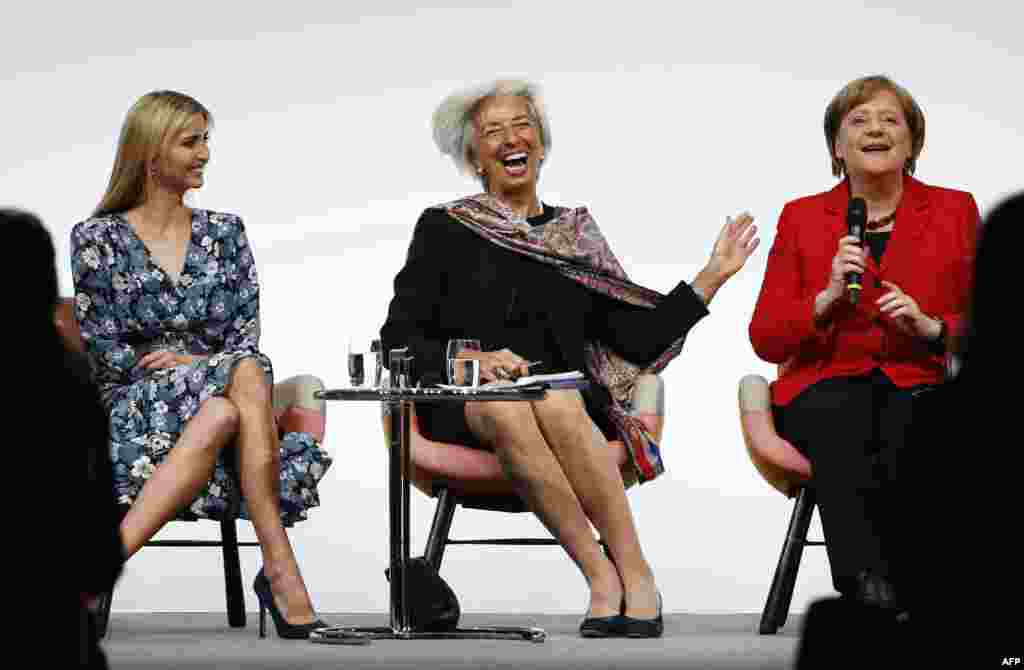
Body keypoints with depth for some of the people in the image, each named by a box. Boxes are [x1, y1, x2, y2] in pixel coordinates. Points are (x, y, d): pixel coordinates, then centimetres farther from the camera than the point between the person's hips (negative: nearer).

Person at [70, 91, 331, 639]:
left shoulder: (224, 233, 14)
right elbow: (106, 354, -2)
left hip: (215, 402, 3)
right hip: (132, 410, -3)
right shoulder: (99, 238, 4)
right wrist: (212, 368, -7)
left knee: (223, 416, -36)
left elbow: (245, 340, 8)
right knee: (244, 377, -34)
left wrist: (188, 362, -11)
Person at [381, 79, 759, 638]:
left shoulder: (574, 233, 19)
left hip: (565, 395, 1)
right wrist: (473, 359, -13)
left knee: (556, 403, -36)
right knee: (506, 409, -38)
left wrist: (712, 276, 9)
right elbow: (399, 337, 4)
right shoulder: (443, 230, 11)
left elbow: (639, 338, 14)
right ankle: (602, 577, -35)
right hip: (467, 408, -1)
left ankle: (633, 571, -32)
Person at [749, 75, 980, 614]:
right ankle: (867, 585, -46)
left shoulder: (955, 211, 15)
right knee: (839, 417, -37)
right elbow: (766, 340, 9)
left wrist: (931, 327, -10)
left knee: (910, 424, -37)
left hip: (921, 382, 0)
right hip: (827, 385, 0)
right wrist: (828, 298, -8)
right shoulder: (802, 218, 15)